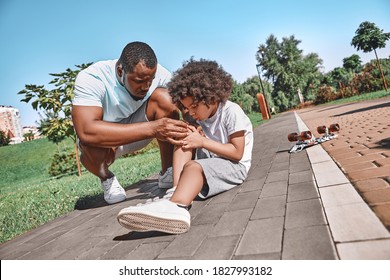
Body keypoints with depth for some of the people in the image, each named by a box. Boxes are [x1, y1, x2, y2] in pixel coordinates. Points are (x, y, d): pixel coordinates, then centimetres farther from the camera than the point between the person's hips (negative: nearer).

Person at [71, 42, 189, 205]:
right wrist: (151, 128, -51)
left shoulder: (159, 74, -22)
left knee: (164, 97, -25)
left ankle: (167, 173, -11)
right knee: (92, 143, -38)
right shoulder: (91, 79, -32)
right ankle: (106, 178, 1)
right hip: (107, 137, -2)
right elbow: (86, 131, -45)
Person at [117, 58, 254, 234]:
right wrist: (194, 135, -19)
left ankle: (175, 206, -61)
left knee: (193, 166, -34)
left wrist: (203, 142, -20)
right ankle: (177, 190, -29)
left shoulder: (232, 112, -13)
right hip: (206, 162, 7)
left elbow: (237, 153, -17)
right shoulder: (198, 116, 8)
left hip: (234, 166, -7)